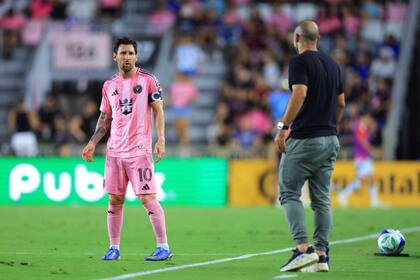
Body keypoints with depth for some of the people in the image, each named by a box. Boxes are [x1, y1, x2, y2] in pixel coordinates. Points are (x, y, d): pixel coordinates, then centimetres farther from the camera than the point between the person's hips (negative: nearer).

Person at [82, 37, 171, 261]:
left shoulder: (148, 80, -1)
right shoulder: (109, 86, 12)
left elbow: (158, 111, -2)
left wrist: (161, 139, -13)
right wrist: (92, 143, 9)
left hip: (139, 150, -5)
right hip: (114, 150, 5)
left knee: (148, 198, -9)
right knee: (114, 199, 6)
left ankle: (163, 247, -5)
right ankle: (114, 248, 13)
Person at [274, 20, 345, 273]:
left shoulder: (300, 62, -9)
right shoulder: (332, 65, 14)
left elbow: (299, 94, -23)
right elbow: (341, 103, 17)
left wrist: (284, 126, -20)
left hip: (304, 139, -7)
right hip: (330, 140, 7)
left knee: (290, 194, 0)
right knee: (322, 199, 8)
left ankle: (303, 249, -13)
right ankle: (322, 255, 5)